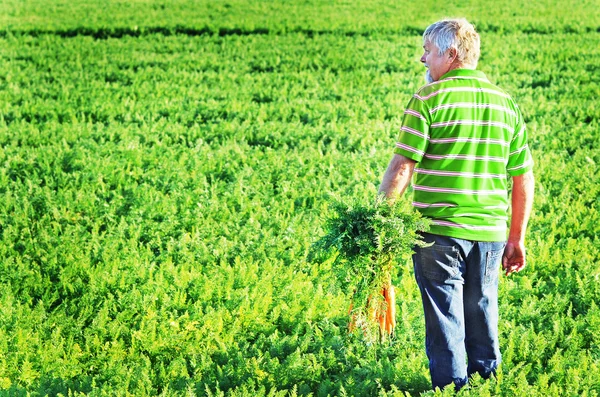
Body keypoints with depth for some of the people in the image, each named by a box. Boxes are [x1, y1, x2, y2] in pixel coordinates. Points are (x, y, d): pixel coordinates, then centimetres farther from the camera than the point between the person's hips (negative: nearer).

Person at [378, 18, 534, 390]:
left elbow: (402, 167, -11)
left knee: (445, 320, 3)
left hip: (439, 230, -5)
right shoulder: (507, 104, 9)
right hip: (490, 232, 5)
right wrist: (517, 238, 17)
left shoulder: (430, 98, -6)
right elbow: (524, 178, 10)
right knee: (483, 315, 16)